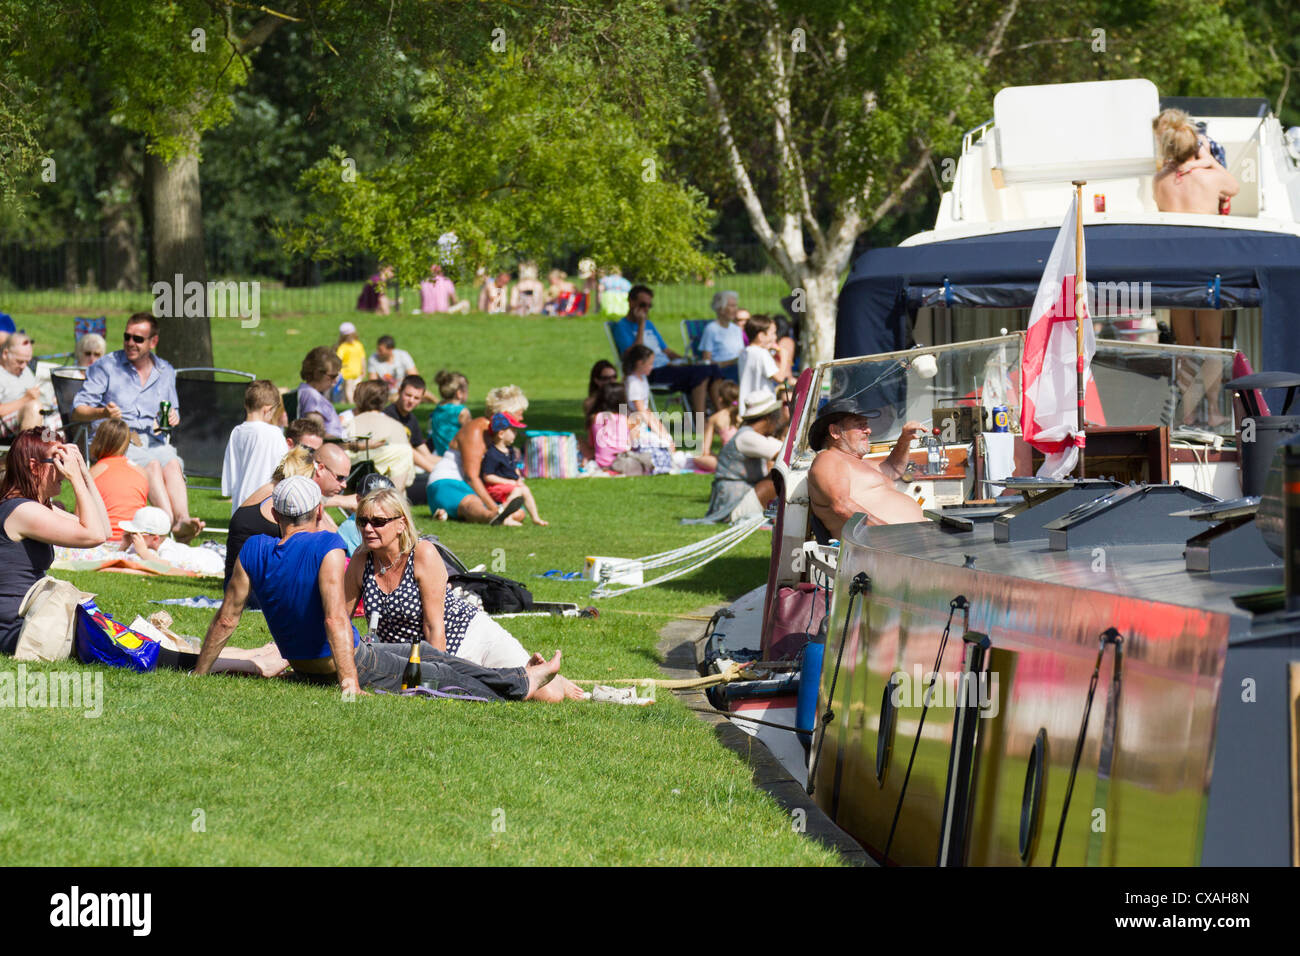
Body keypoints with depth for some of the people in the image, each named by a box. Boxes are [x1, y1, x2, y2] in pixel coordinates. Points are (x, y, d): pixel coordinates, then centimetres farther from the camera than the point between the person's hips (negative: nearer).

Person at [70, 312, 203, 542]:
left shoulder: (166, 372, 22)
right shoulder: (106, 367, 10)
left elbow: (172, 412, 30)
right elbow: (77, 411, 3)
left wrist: (173, 418, 4)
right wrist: (103, 413, -18)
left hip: (154, 441, 3)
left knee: (172, 465, -33)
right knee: (153, 467, -35)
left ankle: (182, 520, -52)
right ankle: (171, 522, -49)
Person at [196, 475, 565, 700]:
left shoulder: (252, 552, -7)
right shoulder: (326, 546, -24)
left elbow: (226, 620, -4)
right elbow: (335, 618, -32)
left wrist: (198, 674, 5)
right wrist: (350, 683, -35)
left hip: (302, 668, 7)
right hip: (355, 665, -7)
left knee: (425, 651, 22)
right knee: (440, 673, 13)